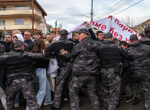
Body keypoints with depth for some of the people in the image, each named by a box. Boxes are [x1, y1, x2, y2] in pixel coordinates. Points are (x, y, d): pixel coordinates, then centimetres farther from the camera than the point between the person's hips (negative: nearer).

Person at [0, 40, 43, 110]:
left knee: (10, 100, 29)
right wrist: (43, 53, 27)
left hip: (12, 81, 1)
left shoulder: (7, 55, 1)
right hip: (25, 80, -1)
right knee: (32, 102, 1)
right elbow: (42, 56, 5)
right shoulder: (27, 54, 2)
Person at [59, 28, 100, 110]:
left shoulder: (80, 45, -10)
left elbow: (70, 55, -1)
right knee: (93, 93, 18)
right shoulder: (95, 45, 9)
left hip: (80, 73, -6)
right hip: (93, 73, 6)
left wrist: (64, 53, 23)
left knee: (73, 92, 9)